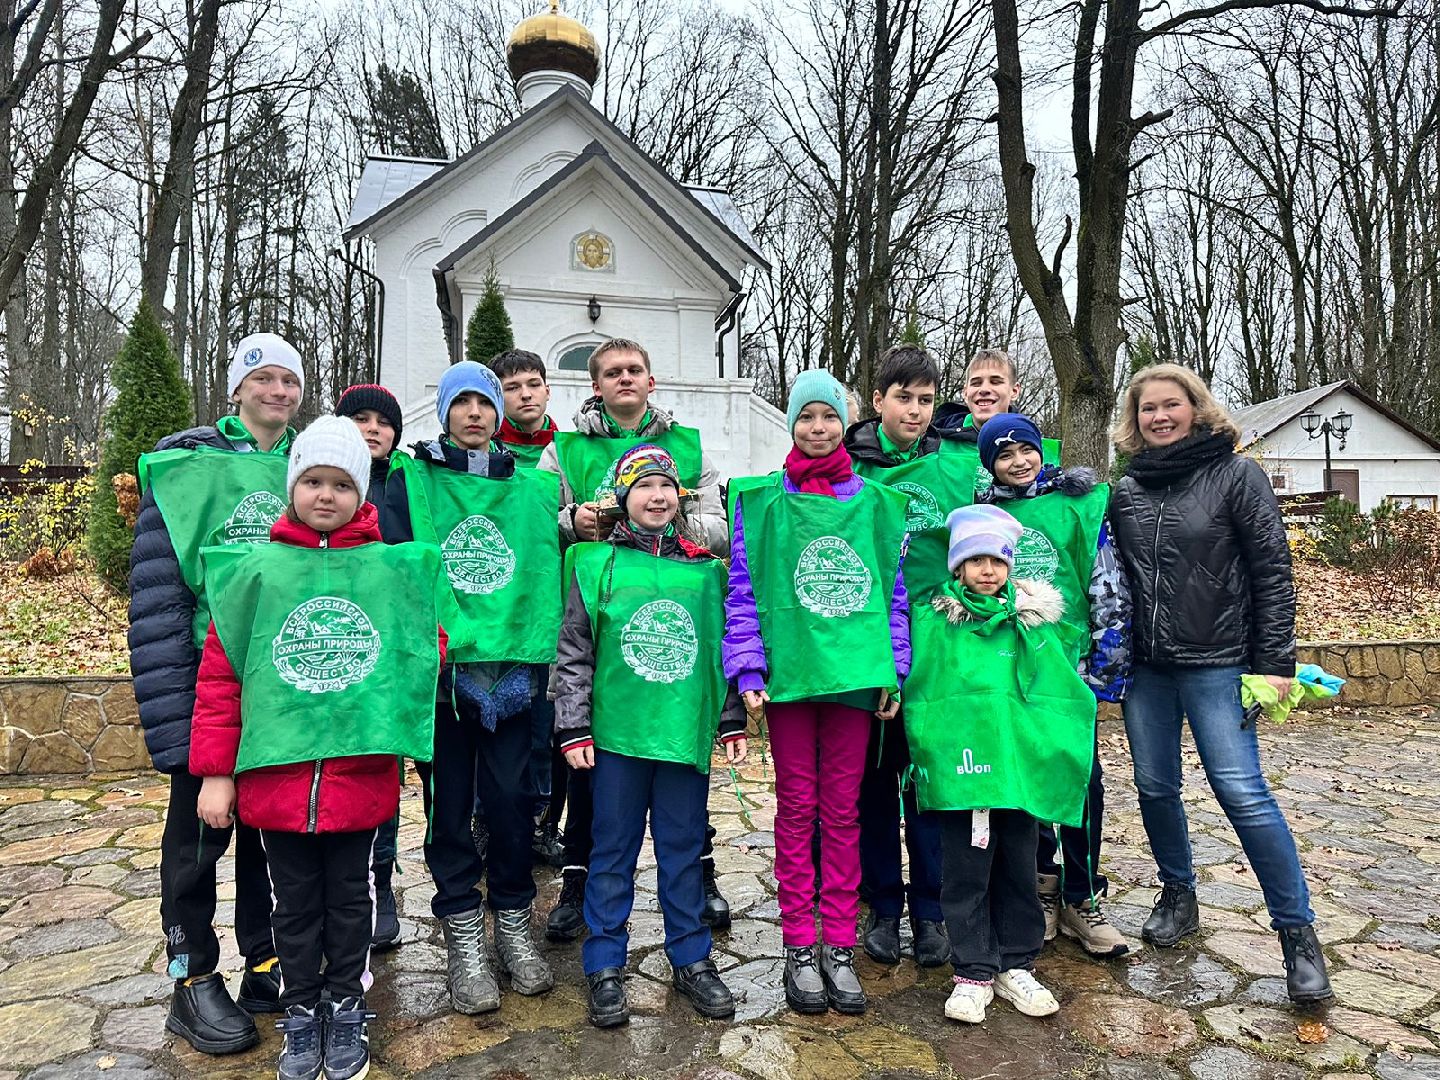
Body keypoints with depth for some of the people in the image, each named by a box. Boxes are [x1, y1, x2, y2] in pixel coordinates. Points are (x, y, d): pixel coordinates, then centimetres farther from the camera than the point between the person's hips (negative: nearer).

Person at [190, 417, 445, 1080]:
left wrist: (401, 714, -8)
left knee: (349, 896, 15)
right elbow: (219, 674, -1)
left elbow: (428, 648, 6)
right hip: (275, 773, 0)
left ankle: (346, 1008, 35)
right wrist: (215, 771, -1)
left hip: (361, 771, 0)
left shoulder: (393, 571, -2)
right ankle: (301, 1013, 35)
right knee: (295, 901, 16)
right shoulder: (258, 570, -2)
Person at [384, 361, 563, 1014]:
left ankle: (514, 921, 24)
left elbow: (549, 577, 8)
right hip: (439, 670, -1)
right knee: (449, 805, 6)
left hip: (512, 672, 1)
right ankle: (463, 934, 22)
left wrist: (527, 663, -1)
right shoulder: (411, 483, 4)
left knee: (511, 799, 3)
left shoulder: (532, 489, 9)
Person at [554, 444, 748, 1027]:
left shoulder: (705, 569, 6)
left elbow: (725, 648, 11)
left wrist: (733, 721, 10)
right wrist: (573, 728, -3)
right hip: (616, 735, -1)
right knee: (613, 849, 9)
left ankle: (691, 958, 28)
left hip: (687, 733, 2)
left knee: (684, 847, 12)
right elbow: (573, 655, 1)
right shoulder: (597, 564, 0)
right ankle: (605, 966, 23)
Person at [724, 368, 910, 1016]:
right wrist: (749, 671, -8)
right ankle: (799, 946, 18)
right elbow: (743, 590, 0)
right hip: (788, 670, -1)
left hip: (854, 671, 1)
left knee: (842, 810, 8)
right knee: (796, 806, 6)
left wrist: (893, 671, 3)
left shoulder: (874, 501, 8)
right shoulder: (761, 500, 3)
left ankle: (839, 946, 19)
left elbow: (894, 591, 9)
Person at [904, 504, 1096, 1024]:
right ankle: (973, 972, 19)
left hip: (1020, 763, 2)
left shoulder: (1033, 621, 5)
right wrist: (929, 752, -2)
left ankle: (1015, 966, 29)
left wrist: (1050, 750, 2)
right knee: (965, 870, 4)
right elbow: (917, 691, 6)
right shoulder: (935, 621, 1)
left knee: (1019, 868, 13)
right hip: (958, 765, -2)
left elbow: (1064, 690, 8)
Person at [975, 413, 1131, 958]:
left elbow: (1109, 585, 0)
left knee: (1081, 775, 1)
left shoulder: (1080, 502, 2)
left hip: (1070, 661, -1)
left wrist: (1108, 660, -4)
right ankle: (1042, 889, 22)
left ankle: (1081, 898, 16)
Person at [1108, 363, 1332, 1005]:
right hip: (1145, 667, 5)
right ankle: (1178, 896, 31)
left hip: (1216, 663, -4)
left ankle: (1297, 930, 6)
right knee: (1155, 788, 9)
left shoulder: (1236, 475, -3)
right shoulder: (1126, 491, 8)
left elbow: (1272, 571, -5)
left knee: (1241, 791, -9)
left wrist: (1276, 662, -10)